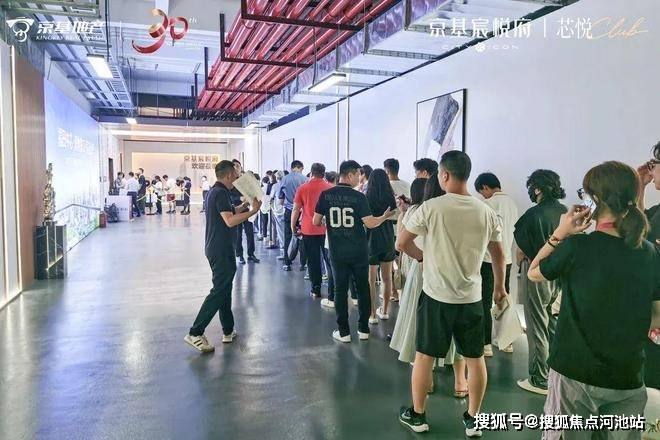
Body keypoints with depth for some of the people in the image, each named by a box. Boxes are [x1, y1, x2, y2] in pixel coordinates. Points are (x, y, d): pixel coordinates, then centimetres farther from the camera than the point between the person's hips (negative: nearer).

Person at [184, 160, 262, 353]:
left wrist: (246, 204, 16)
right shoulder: (221, 193, -16)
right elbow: (230, 220, -26)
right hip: (221, 250, -11)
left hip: (217, 248, 11)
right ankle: (195, 333, -6)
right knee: (219, 290, -7)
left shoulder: (215, 191, 15)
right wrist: (253, 210, -22)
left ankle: (228, 331, 24)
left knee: (225, 288, 15)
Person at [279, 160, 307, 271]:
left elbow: (280, 200, 7)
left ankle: (287, 263, 9)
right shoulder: (304, 179, -5)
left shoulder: (284, 179, 0)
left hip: (289, 211, 1)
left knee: (288, 237, 6)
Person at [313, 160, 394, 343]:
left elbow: (316, 221, -1)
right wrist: (385, 217, 2)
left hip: (337, 252, 1)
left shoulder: (326, 195, -4)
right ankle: (363, 329, 20)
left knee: (340, 289, 9)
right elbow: (370, 223, -15)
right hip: (359, 251, -1)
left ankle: (343, 332, 12)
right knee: (363, 288, 13)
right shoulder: (358, 196, -10)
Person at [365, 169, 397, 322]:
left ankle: (373, 314, 8)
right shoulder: (391, 198, -4)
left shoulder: (366, 198, -16)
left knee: (371, 280, 5)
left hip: (372, 241, -4)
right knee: (387, 277, 15)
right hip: (388, 241, 4)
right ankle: (385, 311, 28)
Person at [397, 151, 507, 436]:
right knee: (475, 358, 16)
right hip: (472, 297, 3)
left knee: (424, 356, 11)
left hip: (436, 295, -3)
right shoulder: (486, 212, -2)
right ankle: (472, 419, 29)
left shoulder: (431, 207, -14)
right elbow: (499, 255, 9)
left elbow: (401, 243, -7)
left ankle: (417, 415, 25)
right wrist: (500, 286, 23)